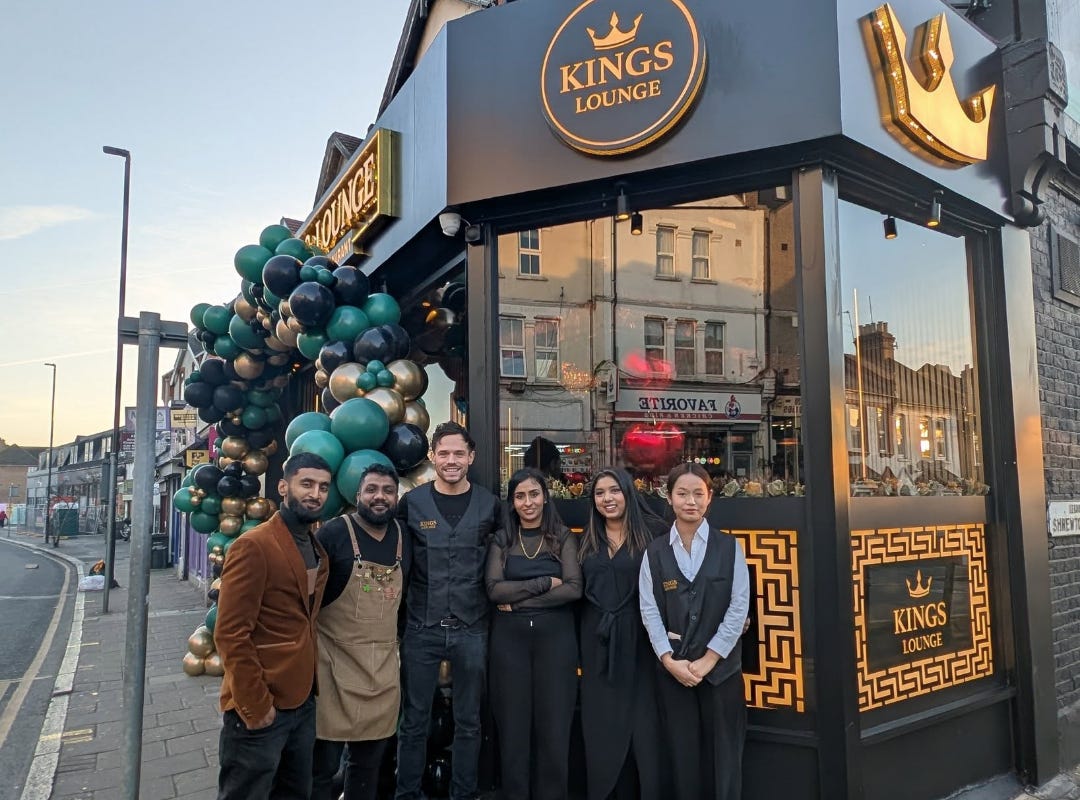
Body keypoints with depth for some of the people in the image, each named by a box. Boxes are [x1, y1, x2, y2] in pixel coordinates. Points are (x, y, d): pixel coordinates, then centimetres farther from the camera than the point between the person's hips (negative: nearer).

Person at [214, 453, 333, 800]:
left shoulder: (317, 549, 10)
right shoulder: (253, 546, -17)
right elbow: (231, 635, -20)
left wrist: (309, 682, 11)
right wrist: (255, 704, -19)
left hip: (303, 702, 8)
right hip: (260, 709, -8)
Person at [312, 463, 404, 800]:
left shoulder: (401, 535, 5)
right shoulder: (334, 533, -11)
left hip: (384, 666, 5)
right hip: (337, 662, -5)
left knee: (370, 760, 16)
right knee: (323, 763, 5)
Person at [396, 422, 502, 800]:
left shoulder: (489, 505, 1)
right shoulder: (411, 502, -1)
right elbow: (400, 565, 2)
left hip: (471, 629, 1)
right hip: (421, 628, 0)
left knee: (468, 722, 12)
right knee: (414, 721, 11)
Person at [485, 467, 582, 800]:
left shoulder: (563, 537, 2)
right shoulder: (501, 540, 5)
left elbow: (574, 589, -9)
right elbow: (495, 589, -7)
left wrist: (518, 600, -10)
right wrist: (545, 582, -13)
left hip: (555, 636, -1)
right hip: (509, 638, 1)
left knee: (553, 726, 5)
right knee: (513, 726, 7)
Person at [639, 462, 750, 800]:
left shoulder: (729, 546, 0)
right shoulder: (655, 551, 2)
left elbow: (739, 607, -5)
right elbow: (649, 610, -2)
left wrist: (708, 660, -10)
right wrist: (670, 660, -11)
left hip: (721, 666, -1)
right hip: (672, 668, 1)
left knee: (724, 755, 7)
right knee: (682, 754, 9)